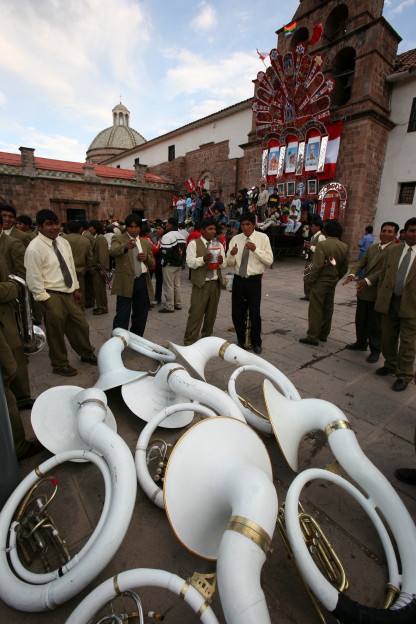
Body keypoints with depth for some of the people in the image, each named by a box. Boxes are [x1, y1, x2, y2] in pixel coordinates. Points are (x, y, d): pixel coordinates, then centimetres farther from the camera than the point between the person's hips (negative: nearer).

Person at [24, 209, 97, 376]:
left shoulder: (63, 242, 5)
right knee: (56, 332, 9)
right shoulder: (34, 248, -16)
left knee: (81, 326, 15)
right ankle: (59, 365, 30)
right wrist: (45, 300, -14)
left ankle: (86, 354, 39)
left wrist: (76, 288, 8)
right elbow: (33, 279, -15)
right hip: (52, 296, -6)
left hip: (69, 293, 7)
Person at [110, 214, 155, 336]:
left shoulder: (146, 243, 15)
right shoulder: (118, 238, 2)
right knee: (122, 317, -6)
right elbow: (112, 251, -19)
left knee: (141, 316, 14)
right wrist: (125, 246, -41)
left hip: (143, 281, 5)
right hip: (125, 282, -5)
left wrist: (147, 257, -5)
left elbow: (152, 264, 18)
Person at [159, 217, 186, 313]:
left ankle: (169, 306, 1)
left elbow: (165, 251, -20)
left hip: (170, 265, -9)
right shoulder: (181, 235, 14)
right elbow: (184, 249, 17)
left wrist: (164, 262, -6)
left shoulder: (167, 236, -15)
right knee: (177, 284, 15)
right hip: (179, 264, 9)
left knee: (169, 285, -3)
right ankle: (178, 304, 22)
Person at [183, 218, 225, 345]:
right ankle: (189, 342, 3)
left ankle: (206, 336, 28)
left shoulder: (219, 245, 14)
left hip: (215, 283, 5)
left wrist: (222, 261, -16)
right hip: (200, 283, -5)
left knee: (212, 312, 12)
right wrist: (203, 259, -29)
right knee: (196, 313, -5)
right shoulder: (194, 243, -1)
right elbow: (190, 262, -12)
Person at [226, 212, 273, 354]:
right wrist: (232, 254, -16)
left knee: (254, 313, 2)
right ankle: (241, 340, 30)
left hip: (254, 280, -3)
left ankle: (256, 342, 25)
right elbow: (230, 263, 5)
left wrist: (255, 249, -20)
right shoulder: (235, 239, 5)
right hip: (238, 279, 3)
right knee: (237, 313, 9)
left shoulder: (263, 238, -2)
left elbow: (269, 261, -8)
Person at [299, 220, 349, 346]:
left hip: (320, 282, -6)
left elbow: (317, 266, -20)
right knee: (328, 309, 14)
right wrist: (336, 278, 19)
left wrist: (310, 280, -11)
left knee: (315, 310, -2)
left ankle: (313, 337, 2)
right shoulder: (344, 247, 5)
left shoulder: (322, 245, -15)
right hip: (332, 283, 7)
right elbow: (344, 268, 8)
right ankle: (324, 334, 24)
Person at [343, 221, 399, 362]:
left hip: (378, 294, -7)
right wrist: (352, 274, -15)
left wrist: (368, 280, -30)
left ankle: (375, 350, 20)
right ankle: (361, 343, 37)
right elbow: (361, 262, 4)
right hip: (364, 291, 7)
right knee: (360, 320, 19)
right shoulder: (372, 248, 13)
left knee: (375, 324, 4)